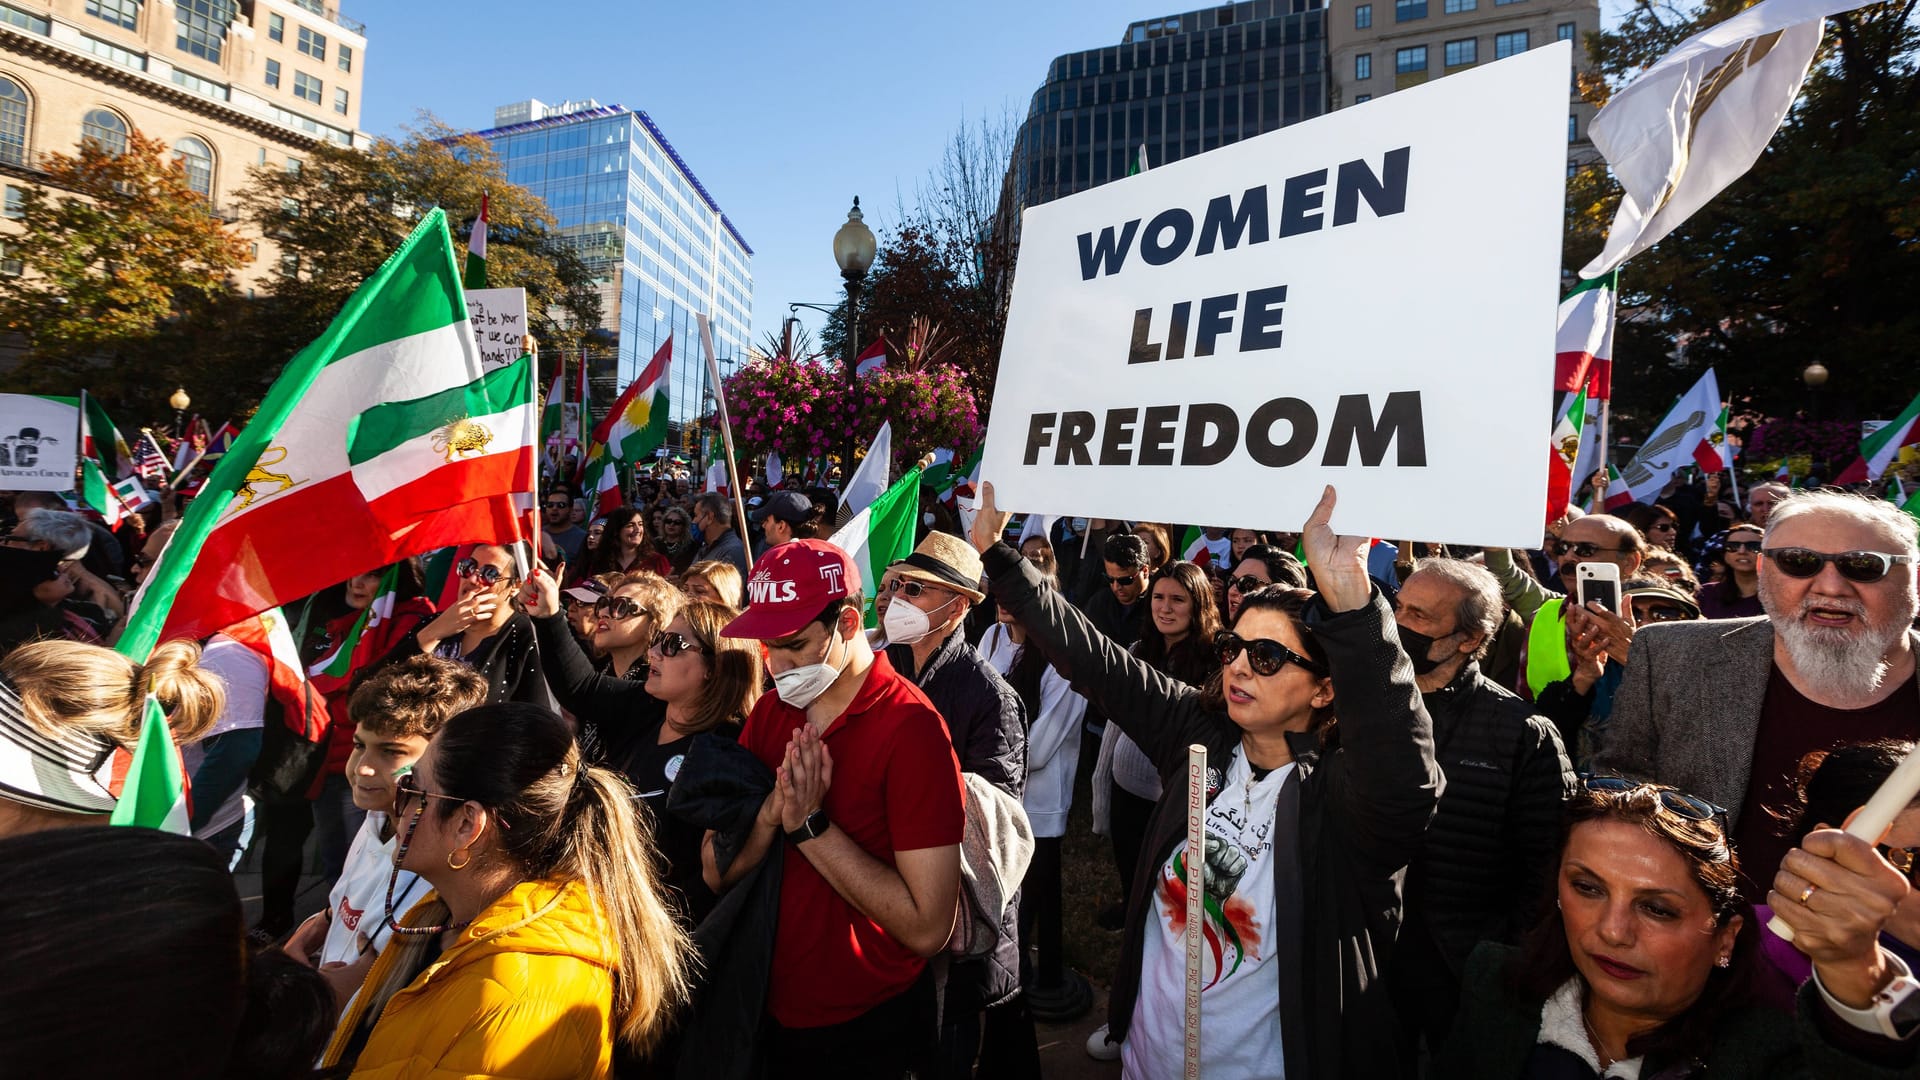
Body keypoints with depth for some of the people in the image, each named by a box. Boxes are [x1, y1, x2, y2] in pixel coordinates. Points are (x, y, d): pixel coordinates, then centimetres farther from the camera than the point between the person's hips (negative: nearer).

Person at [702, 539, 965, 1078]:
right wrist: (772, 813, -23)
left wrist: (810, 825, -25)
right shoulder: (770, 712, -3)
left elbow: (928, 928, -24)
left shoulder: (911, 728, -22)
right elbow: (716, 873, -4)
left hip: (864, 1032, -5)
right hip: (769, 1009, 5)